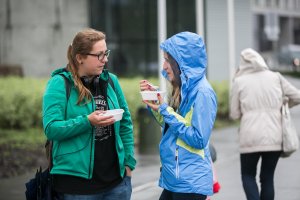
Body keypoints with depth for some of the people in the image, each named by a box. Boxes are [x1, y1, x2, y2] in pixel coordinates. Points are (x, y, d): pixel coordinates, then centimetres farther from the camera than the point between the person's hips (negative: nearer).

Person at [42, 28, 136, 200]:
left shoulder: (111, 81, 10)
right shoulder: (60, 83, -6)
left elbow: (126, 124, 15)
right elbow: (51, 128, -13)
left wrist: (129, 162, 8)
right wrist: (87, 121, -24)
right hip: (76, 182, -5)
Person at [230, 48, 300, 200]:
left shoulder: (239, 82, 0)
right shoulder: (275, 77, 5)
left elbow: (234, 114, 3)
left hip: (251, 137, -2)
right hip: (274, 137, 2)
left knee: (248, 175, 14)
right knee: (268, 177, 13)